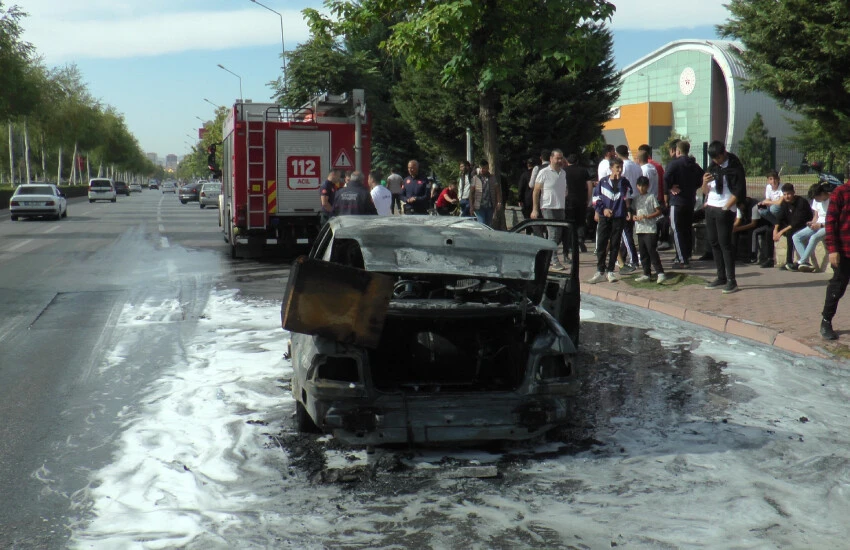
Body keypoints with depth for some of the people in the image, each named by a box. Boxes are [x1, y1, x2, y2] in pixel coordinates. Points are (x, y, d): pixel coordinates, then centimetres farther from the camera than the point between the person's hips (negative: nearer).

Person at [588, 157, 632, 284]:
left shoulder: (624, 182, 4)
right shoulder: (603, 182, 5)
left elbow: (626, 197, -8)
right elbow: (595, 197, 7)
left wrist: (619, 181, -13)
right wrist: (603, 209, -4)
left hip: (619, 217, 0)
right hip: (605, 217, 0)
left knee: (615, 245, 4)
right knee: (601, 243, -2)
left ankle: (610, 271, 11)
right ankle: (600, 271, 4)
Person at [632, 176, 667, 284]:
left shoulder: (652, 197, -4)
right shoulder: (636, 198, 13)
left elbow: (659, 212, -6)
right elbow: (633, 211, 19)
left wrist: (646, 216, -16)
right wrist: (634, 217, -4)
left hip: (650, 229, -6)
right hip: (639, 229, 6)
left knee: (652, 251, -13)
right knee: (643, 253, 9)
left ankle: (660, 273, -11)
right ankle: (646, 274, 14)